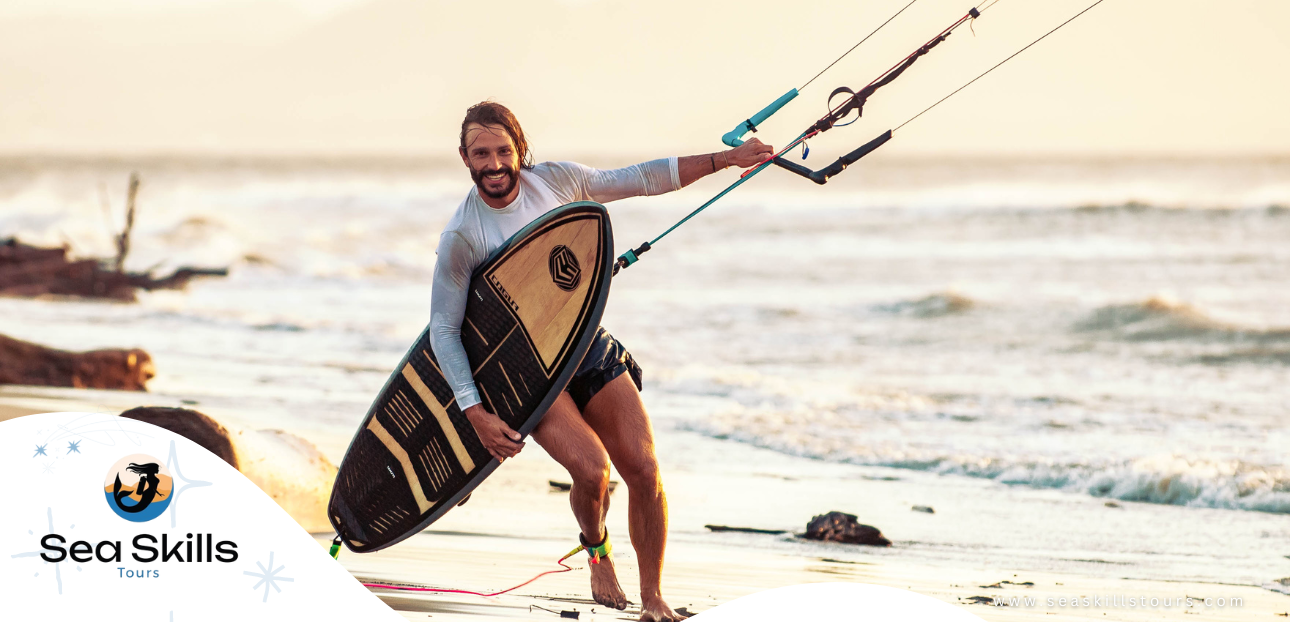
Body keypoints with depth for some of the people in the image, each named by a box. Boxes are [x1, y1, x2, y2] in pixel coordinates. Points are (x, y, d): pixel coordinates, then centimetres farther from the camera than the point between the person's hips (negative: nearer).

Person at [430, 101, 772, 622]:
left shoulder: (554, 180, -5)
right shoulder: (461, 237, -15)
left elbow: (639, 180, 6)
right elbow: (444, 330, -11)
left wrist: (726, 160, 4)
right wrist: (475, 414, -18)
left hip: (593, 351, 4)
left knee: (643, 471, -9)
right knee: (591, 469, -24)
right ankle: (596, 546, 11)